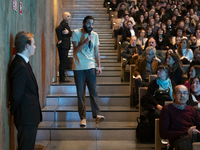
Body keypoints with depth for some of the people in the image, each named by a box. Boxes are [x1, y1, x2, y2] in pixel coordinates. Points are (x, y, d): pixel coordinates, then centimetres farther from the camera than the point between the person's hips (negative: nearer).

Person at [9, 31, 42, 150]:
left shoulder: (23, 63, 12)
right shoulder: (20, 66, -21)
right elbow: (17, 95, -20)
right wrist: (12, 111, -5)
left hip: (29, 117, 10)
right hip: (27, 117, -10)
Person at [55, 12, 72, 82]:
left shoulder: (66, 24, 20)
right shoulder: (64, 23, -10)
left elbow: (71, 34, 11)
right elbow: (57, 29, -28)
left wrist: (68, 32, -12)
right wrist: (60, 39, -22)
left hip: (65, 46, 10)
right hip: (63, 45, -10)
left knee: (64, 62, 12)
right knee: (63, 61, -8)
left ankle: (62, 77, 17)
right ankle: (62, 78, -5)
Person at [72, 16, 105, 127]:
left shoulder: (94, 35, 10)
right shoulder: (76, 33, 0)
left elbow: (96, 52, 12)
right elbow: (76, 50, -9)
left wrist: (99, 66, 4)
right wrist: (86, 41, -19)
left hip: (91, 67, 2)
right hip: (78, 68, -2)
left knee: (93, 91, -6)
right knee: (80, 93, 1)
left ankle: (96, 115, -7)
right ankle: (83, 118, 4)